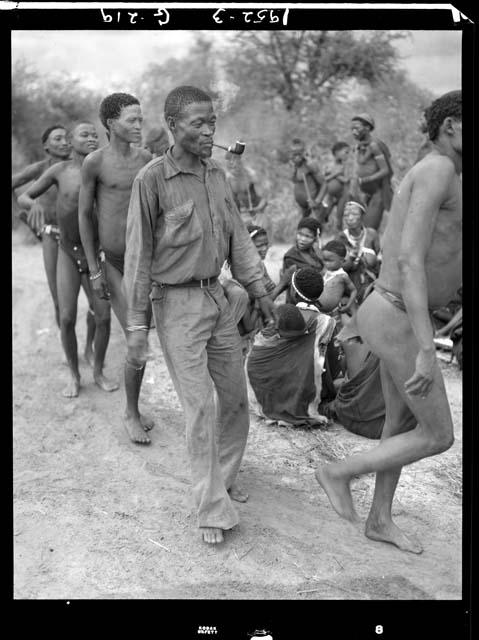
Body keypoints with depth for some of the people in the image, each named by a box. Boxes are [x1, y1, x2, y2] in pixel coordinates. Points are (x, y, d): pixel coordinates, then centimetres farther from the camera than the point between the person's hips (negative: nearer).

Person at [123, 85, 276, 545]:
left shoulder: (217, 175, 5)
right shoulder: (152, 179, -13)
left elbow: (237, 239, 13)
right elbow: (138, 255, -11)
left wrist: (258, 290, 12)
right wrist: (136, 325, -11)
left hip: (217, 297, 6)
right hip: (177, 304, -6)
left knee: (236, 398, 13)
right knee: (200, 408, -4)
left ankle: (223, 476, 34)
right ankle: (212, 508, 9)